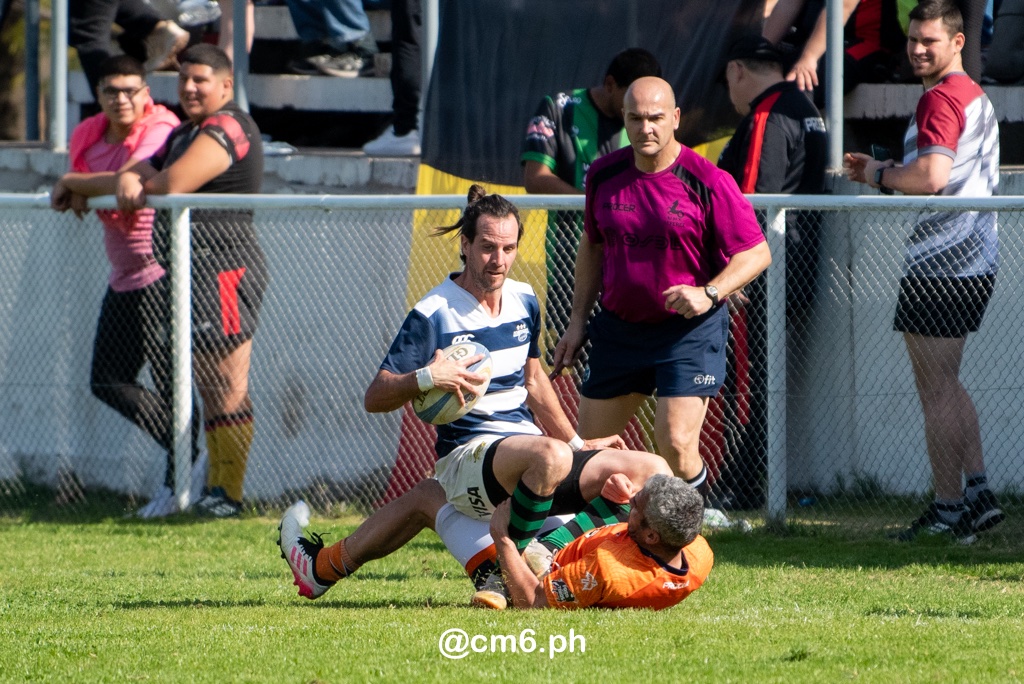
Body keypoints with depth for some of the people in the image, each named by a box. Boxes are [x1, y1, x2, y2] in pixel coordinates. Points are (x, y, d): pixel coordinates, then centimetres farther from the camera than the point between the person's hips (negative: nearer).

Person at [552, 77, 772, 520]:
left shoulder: (706, 181, -13)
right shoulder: (603, 175, 2)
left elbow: (756, 253, -10)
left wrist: (709, 293, -26)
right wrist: (578, 321, 15)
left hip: (690, 330, -5)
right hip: (618, 327, 5)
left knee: (676, 442, -17)